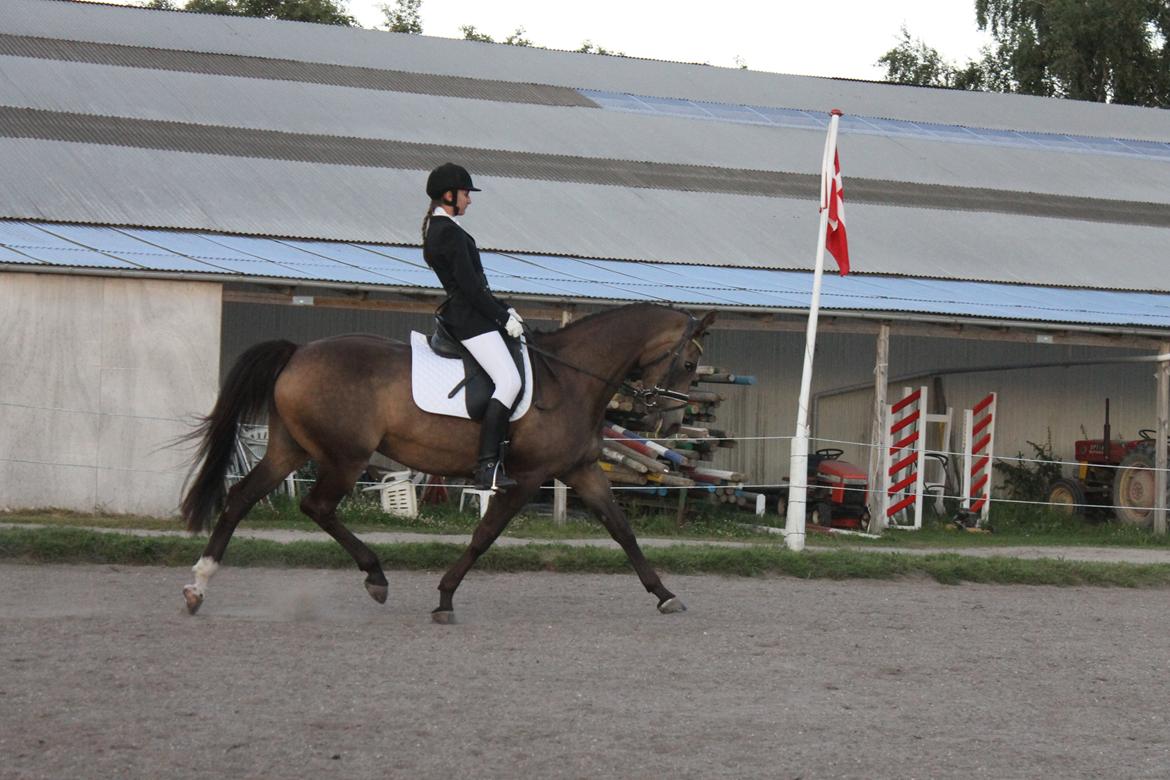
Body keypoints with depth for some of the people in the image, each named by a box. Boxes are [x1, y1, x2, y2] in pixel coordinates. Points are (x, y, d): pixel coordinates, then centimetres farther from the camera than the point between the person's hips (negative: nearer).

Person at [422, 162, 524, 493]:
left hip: (462, 313, 11)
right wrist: (503, 318, -11)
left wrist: (503, 311, 18)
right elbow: (469, 286, -19)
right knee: (509, 381, -18)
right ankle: (487, 468, -23)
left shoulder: (437, 228, 16)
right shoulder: (449, 232, -16)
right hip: (469, 317, -11)